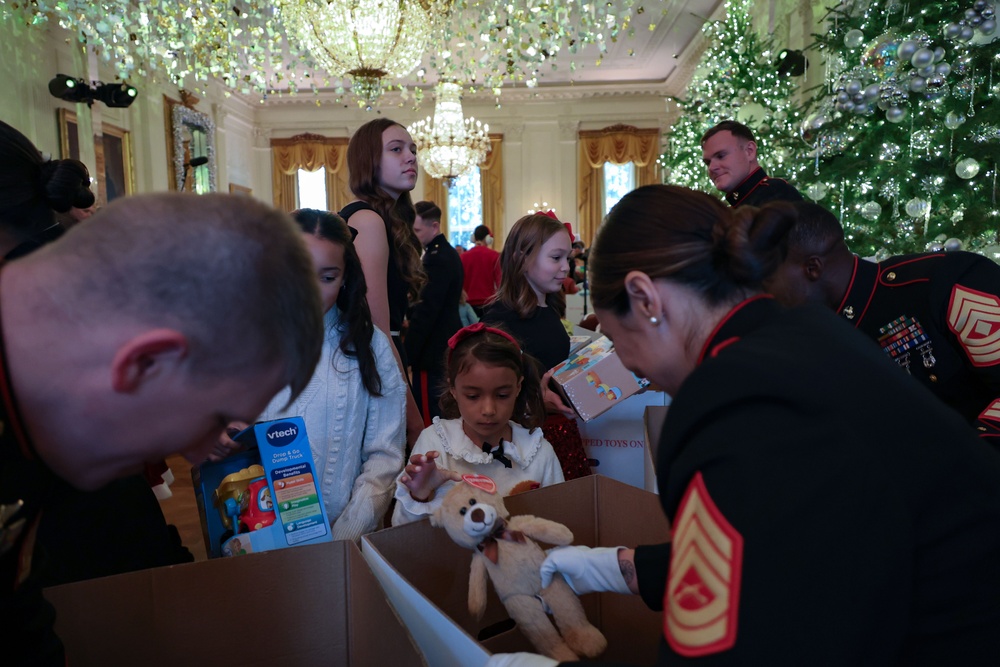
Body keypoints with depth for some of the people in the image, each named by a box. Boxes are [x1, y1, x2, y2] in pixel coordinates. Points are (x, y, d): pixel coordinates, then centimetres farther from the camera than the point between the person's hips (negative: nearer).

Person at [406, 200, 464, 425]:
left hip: (432, 351, -10)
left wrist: (406, 355, -19)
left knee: (428, 415, -4)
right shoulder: (448, 253, 13)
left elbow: (426, 312, -22)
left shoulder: (436, 258, -18)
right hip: (446, 346, 10)